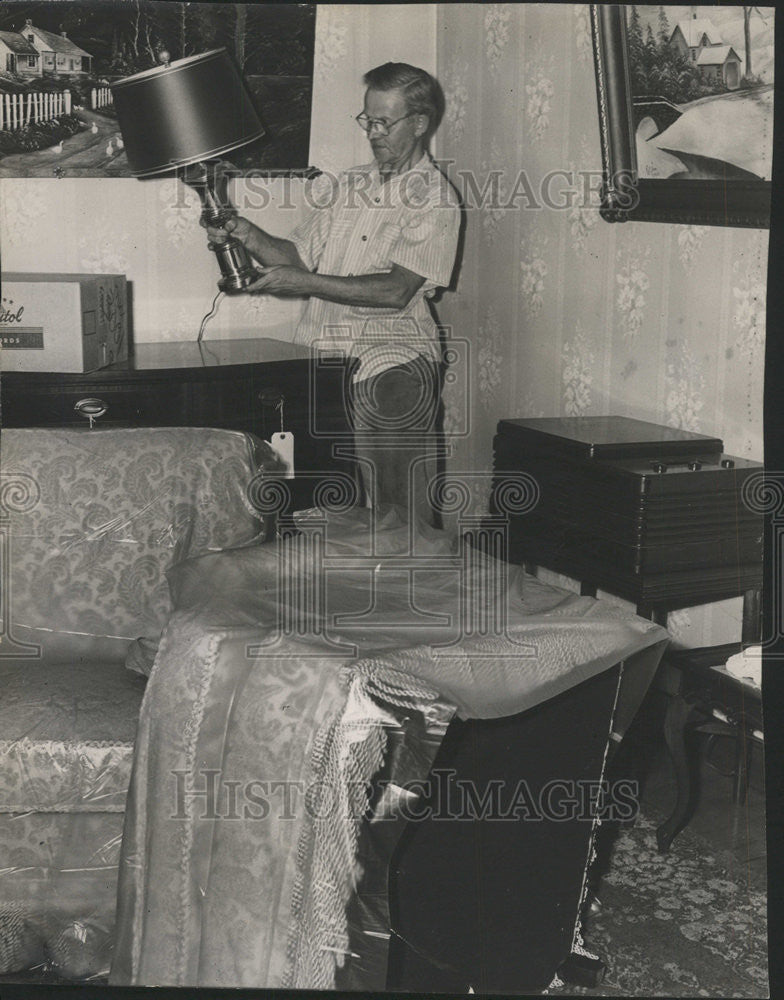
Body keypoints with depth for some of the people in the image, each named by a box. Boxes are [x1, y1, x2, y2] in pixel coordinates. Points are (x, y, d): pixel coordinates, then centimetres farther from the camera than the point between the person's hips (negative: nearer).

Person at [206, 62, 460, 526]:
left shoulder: (435, 197, 0)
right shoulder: (345, 185, 21)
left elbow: (396, 290, -12)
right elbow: (298, 255, 18)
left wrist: (307, 283, -17)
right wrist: (249, 235, -1)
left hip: (392, 362, -5)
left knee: (400, 518, -12)